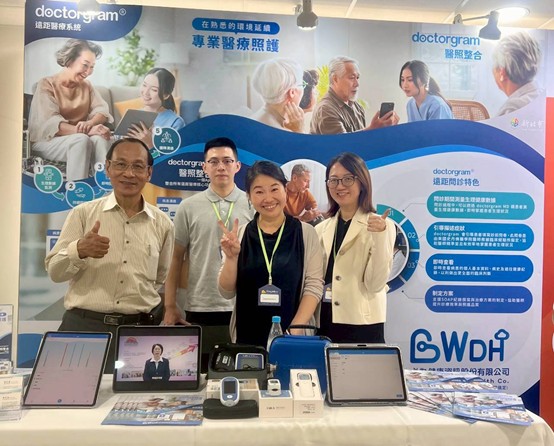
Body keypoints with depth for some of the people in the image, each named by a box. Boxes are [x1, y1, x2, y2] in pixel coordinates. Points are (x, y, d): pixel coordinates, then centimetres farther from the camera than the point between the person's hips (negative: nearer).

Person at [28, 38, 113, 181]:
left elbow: (103, 110, -2)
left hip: (78, 139, 4)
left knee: (99, 138, -29)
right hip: (47, 141, -4)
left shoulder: (86, 86, 13)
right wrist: (88, 131, -34)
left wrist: (90, 123, -27)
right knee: (81, 139, -34)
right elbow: (50, 123, -18)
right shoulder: (47, 85, -5)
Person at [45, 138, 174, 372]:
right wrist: (79, 250, -19)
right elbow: (54, 272, -2)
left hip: (139, 331, 2)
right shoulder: (83, 214, 0)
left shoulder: (162, 223, 5)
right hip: (83, 326, -1)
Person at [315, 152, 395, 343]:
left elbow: (375, 284, -13)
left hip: (362, 326, -4)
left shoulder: (381, 225, -6)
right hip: (323, 324, 4)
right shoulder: (321, 229, 8)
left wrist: (379, 237, -22)